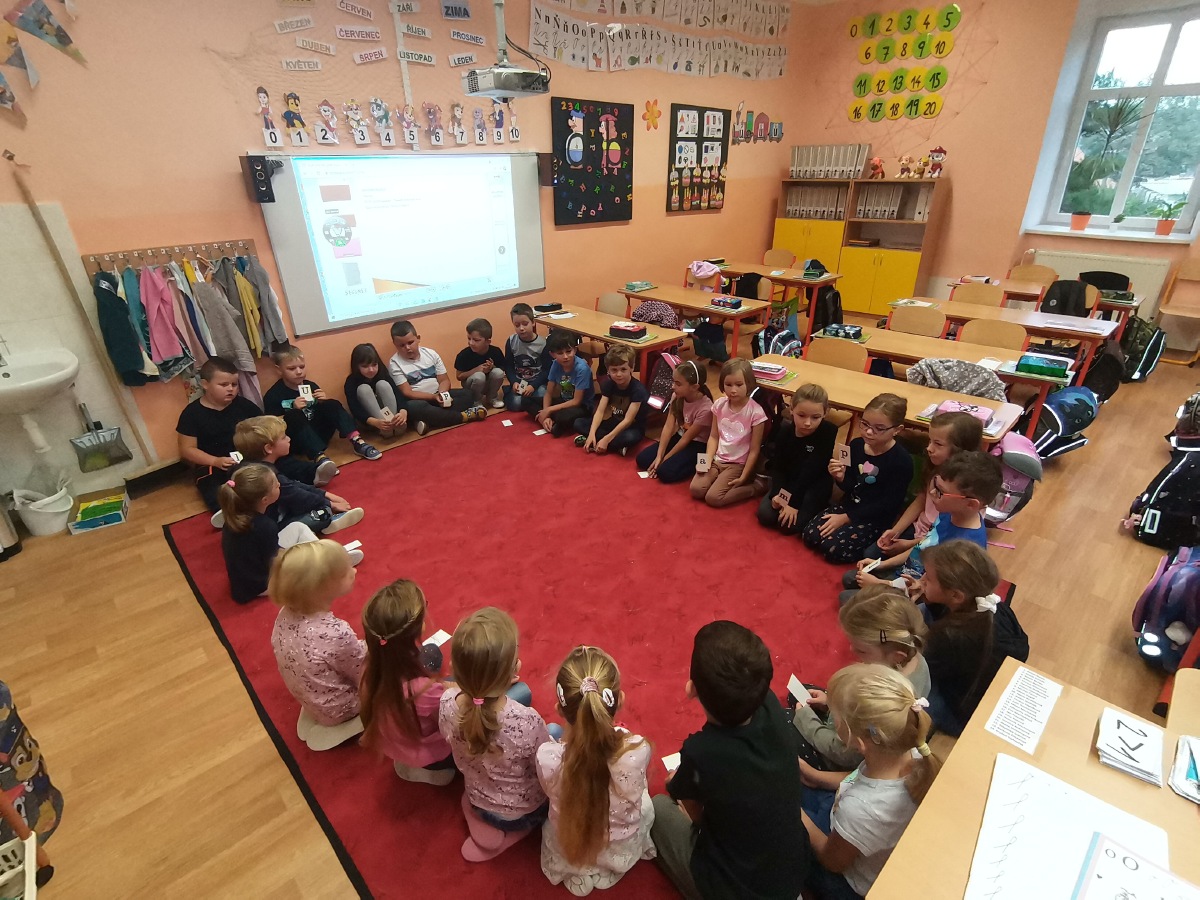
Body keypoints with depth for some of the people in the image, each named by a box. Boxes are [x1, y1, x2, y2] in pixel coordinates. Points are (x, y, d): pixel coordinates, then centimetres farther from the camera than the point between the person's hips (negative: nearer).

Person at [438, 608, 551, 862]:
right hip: (525, 812, -3)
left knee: (521, 693, 14)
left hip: (479, 802, 3)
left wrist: (497, 685, -6)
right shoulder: (527, 723, -40)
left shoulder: (447, 703, -28)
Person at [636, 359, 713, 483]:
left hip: (697, 445, -6)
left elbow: (687, 438, -21)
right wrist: (659, 456, -19)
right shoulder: (677, 396, -11)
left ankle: (697, 465, -2)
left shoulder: (705, 409, -29)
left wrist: (664, 459, -17)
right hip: (679, 436, 6)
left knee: (665, 472, -24)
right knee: (642, 459, -8)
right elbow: (668, 426, -12)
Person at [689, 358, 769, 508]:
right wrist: (708, 459, -9)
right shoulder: (719, 405, -2)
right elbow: (714, 436, 6)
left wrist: (743, 477, -14)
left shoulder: (755, 412, -16)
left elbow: (754, 450, -11)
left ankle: (755, 487, 0)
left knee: (712, 498, -19)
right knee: (696, 490, -16)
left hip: (738, 464, -4)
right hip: (717, 459, 4)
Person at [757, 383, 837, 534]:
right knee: (765, 515, -13)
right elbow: (778, 466, -6)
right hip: (788, 479, 3)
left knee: (790, 525, -19)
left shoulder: (828, 433, -21)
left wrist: (794, 502, -24)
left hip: (814, 484, -3)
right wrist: (777, 493, -23)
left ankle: (814, 505, 10)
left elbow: (811, 471, -23)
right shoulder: (784, 429, -9)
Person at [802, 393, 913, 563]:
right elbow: (850, 487, 5)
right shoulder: (856, 445, -4)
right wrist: (840, 477, -20)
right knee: (809, 535, -5)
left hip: (876, 519, -6)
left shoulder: (902, 461, -20)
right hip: (849, 505, 6)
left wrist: (846, 518, -16)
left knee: (832, 548, -20)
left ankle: (874, 546, 3)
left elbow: (888, 505, -18)